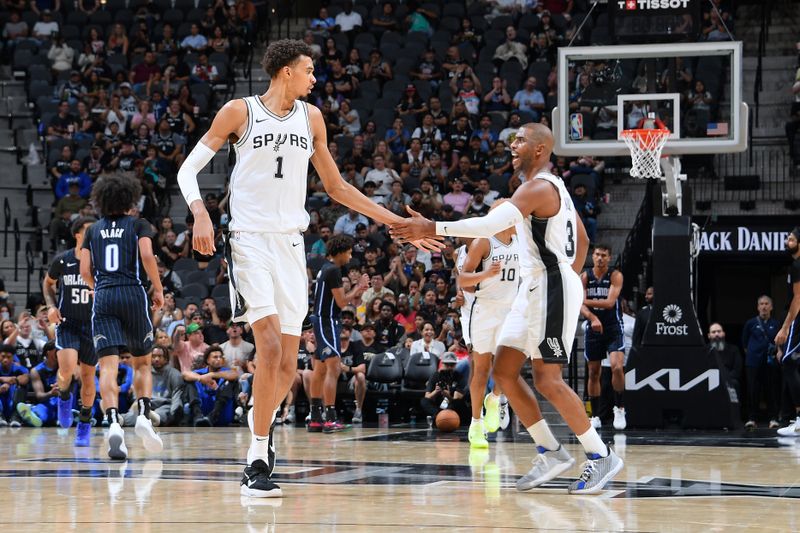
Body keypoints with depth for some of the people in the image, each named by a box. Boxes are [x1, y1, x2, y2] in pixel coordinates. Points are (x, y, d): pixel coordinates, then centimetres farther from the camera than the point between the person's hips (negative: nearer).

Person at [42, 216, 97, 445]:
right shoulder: (62, 260, -5)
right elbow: (48, 283, 14)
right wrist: (51, 306, -2)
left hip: (93, 324, 1)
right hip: (67, 322, -1)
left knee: (88, 375, 8)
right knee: (67, 368, -23)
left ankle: (85, 423, 25)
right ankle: (64, 397, 11)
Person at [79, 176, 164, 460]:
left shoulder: (93, 230, 15)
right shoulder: (139, 225, 7)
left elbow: (85, 271, 10)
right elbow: (147, 255, -10)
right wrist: (158, 289, 1)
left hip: (103, 298, 1)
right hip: (133, 295, -1)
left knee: (108, 365, -9)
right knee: (142, 363, 14)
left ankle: (113, 423, -30)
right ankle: (144, 415, -6)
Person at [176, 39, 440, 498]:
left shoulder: (311, 117, 13)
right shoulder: (240, 112, -1)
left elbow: (335, 186, 20)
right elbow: (189, 169, 0)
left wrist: (397, 222, 16)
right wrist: (200, 214, -19)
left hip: (292, 245, 5)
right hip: (250, 240, -5)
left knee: (287, 365, 3)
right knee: (270, 347, -19)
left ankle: (262, 432, 29)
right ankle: (258, 461, -12)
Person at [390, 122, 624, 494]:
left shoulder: (539, 187, -15)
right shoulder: (551, 187, 18)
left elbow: (489, 225, -28)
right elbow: (583, 239, 27)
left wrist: (432, 228, -28)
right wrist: (571, 277, 26)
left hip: (552, 288, -10)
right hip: (535, 289, 10)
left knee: (546, 378, -11)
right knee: (503, 369, 7)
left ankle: (601, 457, -4)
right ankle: (550, 452, 11)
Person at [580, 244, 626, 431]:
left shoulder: (615, 276, -6)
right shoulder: (585, 277, 0)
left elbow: (610, 302, -18)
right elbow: (581, 305, -11)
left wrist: (587, 301, -17)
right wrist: (593, 318, -30)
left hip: (613, 328, -2)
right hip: (593, 328, 3)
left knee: (617, 367, -20)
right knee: (594, 373, 7)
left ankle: (619, 408, -6)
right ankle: (595, 416, 15)